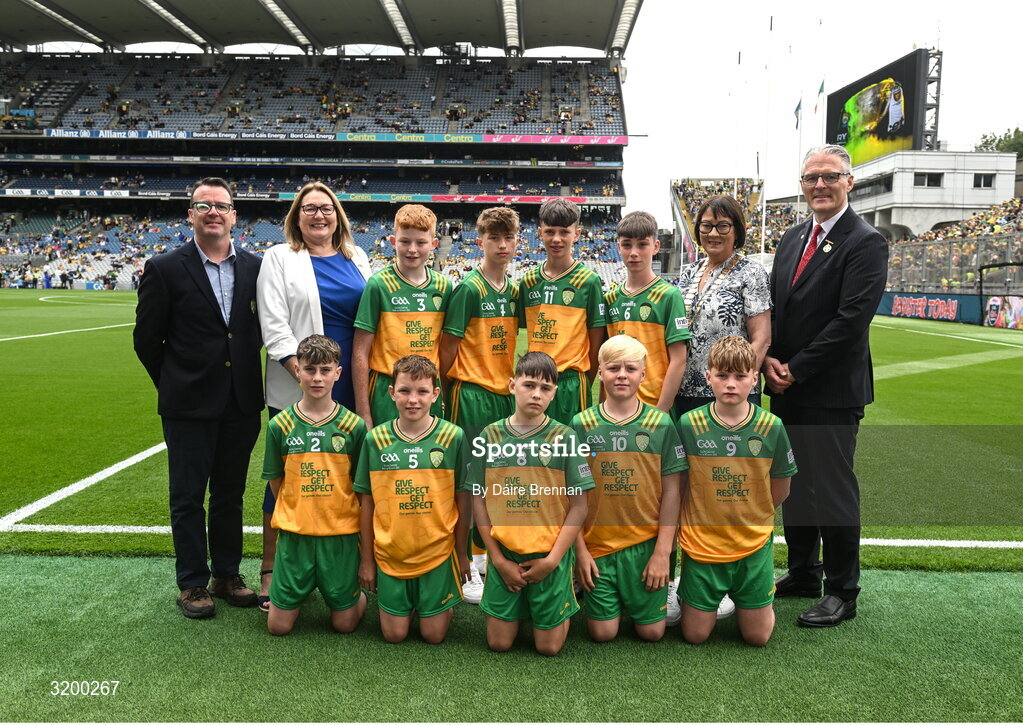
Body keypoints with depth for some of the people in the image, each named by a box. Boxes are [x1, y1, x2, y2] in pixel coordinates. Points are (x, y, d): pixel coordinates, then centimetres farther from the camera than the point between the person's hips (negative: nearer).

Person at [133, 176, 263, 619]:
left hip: (241, 403, 3)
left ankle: (227, 574, 28)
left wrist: (245, 373, 7)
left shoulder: (254, 267, 3)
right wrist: (175, 385, 4)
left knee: (231, 494, 14)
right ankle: (192, 583, 21)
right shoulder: (165, 269, -5)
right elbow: (147, 338, 1)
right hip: (189, 405, -3)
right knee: (188, 497, 7)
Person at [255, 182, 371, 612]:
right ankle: (270, 571, 17)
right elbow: (273, 326, -6)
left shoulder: (356, 258, 13)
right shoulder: (279, 258, 2)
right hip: (296, 391, -3)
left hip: (348, 389, 4)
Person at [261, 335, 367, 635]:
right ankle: (303, 588, 34)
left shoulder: (354, 425, -5)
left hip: (341, 534, -1)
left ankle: (358, 591, 35)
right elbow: (276, 482, 7)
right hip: (294, 534, 1)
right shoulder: (280, 425, -2)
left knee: (344, 624, 4)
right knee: (279, 625, 5)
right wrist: (294, 515, 5)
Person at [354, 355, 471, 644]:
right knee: (394, 634, 8)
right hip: (390, 552, 1)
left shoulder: (454, 437, -9)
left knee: (434, 635, 6)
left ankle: (445, 603, 36)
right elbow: (367, 504, 1)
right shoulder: (375, 439, -6)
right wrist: (367, 559, 4)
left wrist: (462, 554, 2)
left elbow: (463, 501, -2)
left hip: (437, 552, -1)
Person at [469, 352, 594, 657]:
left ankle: (563, 597, 34)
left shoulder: (564, 437, -6)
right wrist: (499, 559, -3)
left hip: (550, 555, -1)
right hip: (503, 554, 2)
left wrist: (552, 559, -10)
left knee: (548, 647, 6)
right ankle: (521, 608, 36)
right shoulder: (490, 436, -2)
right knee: (499, 643, 7)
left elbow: (578, 506, -6)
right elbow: (479, 500, 1)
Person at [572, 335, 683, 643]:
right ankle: (614, 601, 33)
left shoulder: (661, 424, -3)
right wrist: (580, 549, -4)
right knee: (603, 632, 2)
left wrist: (663, 551, -5)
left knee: (651, 631, 3)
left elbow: (671, 491, -1)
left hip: (646, 544, 0)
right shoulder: (581, 424, -3)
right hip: (596, 545, 0)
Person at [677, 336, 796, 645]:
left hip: (753, 547, 1)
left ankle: (742, 599, 38)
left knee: (757, 637, 10)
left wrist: (748, 518, 4)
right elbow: (678, 485, 0)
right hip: (701, 545, -1)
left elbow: (780, 490, 4)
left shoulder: (772, 427, -9)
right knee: (695, 636, 7)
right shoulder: (689, 424, -12)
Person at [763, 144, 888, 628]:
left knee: (833, 491, 1)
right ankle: (802, 574, 32)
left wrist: (796, 369, -16)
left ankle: (842, 592, 18)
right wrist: (769, 359, -3)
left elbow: (851, 320, -18)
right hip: (786, 388, 7)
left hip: (832, 392, -7)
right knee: (792, 486, 16)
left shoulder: (866, 243, -10)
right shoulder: (792, 239, 14)